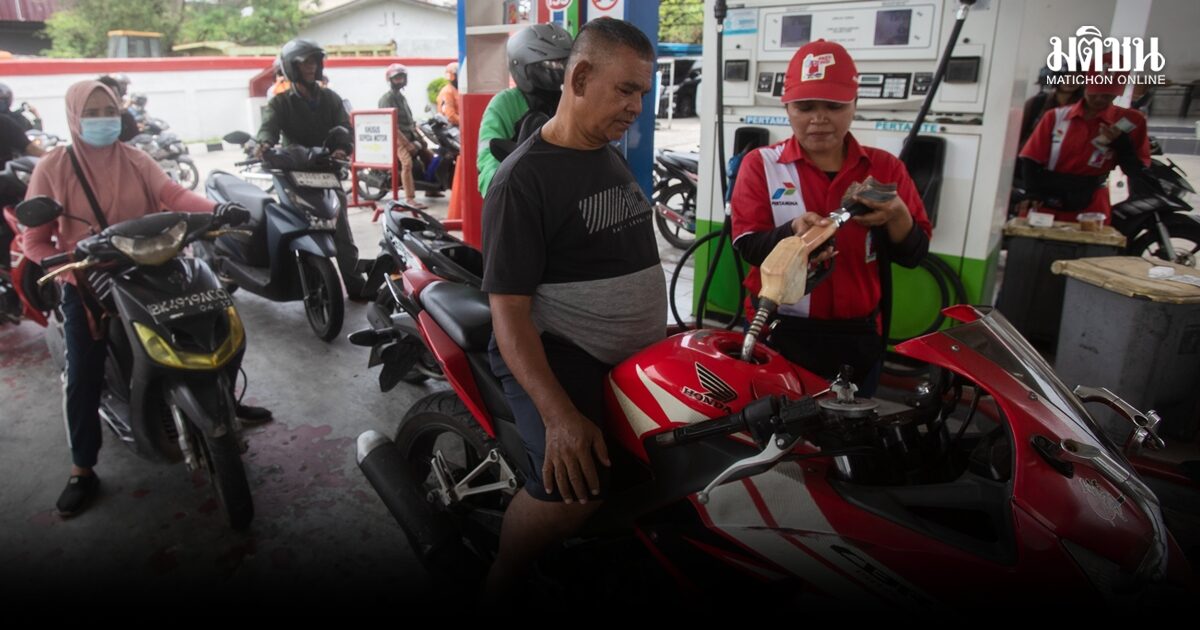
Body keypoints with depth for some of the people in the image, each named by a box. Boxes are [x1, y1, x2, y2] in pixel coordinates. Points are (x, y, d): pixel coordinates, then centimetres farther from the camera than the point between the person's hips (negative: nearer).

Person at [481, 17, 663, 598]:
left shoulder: (613, 158, 14)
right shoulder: (524, 177, -12)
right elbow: (508, 308, -18)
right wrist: (559, 415, -28)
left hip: (638, 353, 9)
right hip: (556, 352, -8)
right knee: (574, 486, -29)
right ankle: (497, 587, -1)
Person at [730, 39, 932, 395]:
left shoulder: (885, 167, 3)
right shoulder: (760, 164, -3)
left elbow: (913, 254, 0)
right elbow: (747, 246, -12)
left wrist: (896, 217, -20)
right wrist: (793, 231, -31)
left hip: (857, 336, 3)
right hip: (778, 333, -2)